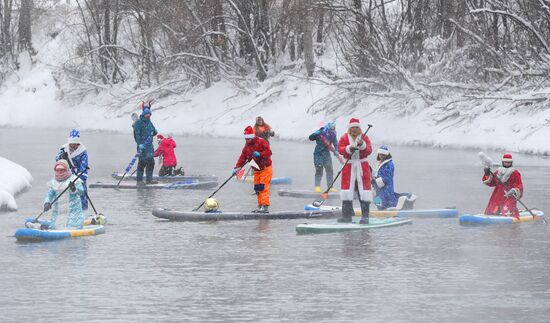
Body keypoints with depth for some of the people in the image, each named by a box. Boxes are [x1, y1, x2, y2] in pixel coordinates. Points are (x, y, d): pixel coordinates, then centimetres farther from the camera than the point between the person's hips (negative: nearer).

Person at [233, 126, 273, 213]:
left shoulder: (261, 142, -14)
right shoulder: (246, 147, 7)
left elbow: (268, 152, -19)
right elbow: (242, 158, 4)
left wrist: (259, 154, -32)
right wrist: (237, 168, -7)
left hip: (265, 168, -7)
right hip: (257, 170, 7)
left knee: (263, 187, -14)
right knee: (257, 188, 7)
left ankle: (265, 207, -17)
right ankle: (260, 206, 13)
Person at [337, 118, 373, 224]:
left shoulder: (364, 138, 4)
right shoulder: (344, 138, 5)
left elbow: (369, 150, -7)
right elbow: (340, 149, -10)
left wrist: (362, 145, -26)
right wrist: (349, 149, -28)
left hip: (362, 167, -1)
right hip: (349, 166, 1)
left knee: (364, 189, -5)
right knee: (347, 190, 1)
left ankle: (365, 216, -3)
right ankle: (347, 215, 9)